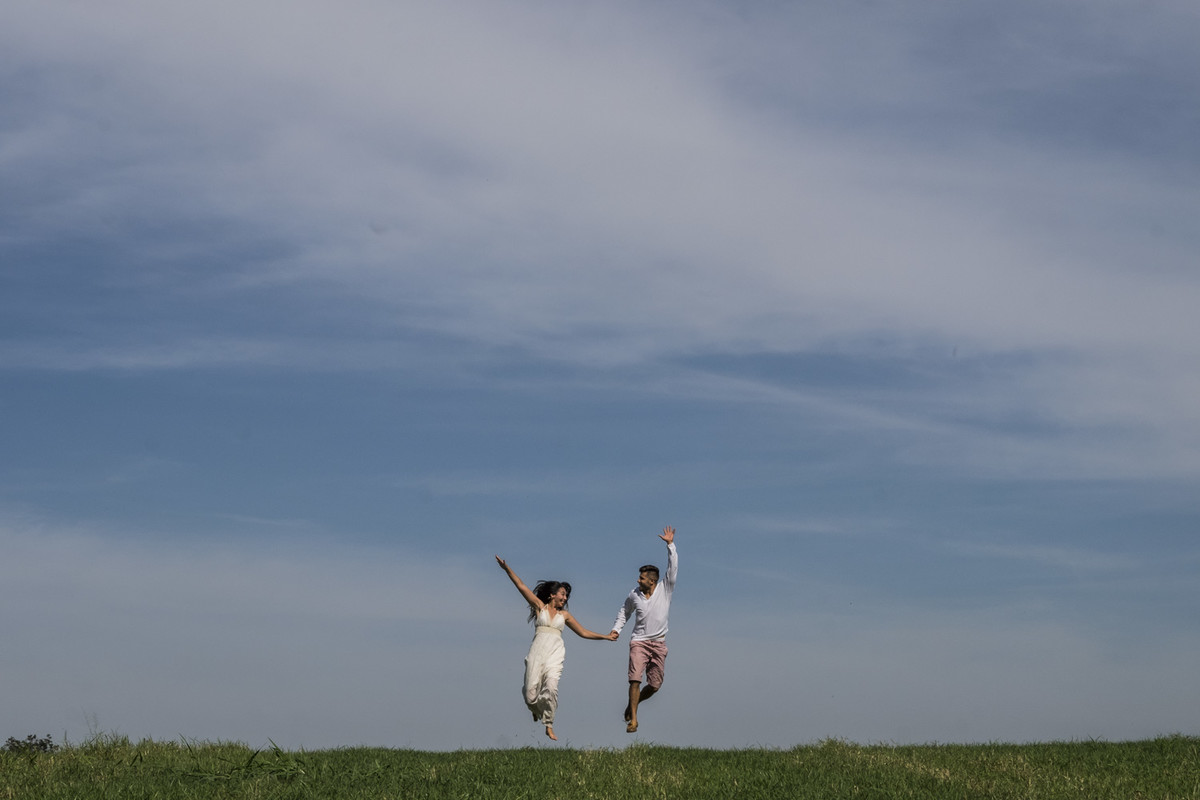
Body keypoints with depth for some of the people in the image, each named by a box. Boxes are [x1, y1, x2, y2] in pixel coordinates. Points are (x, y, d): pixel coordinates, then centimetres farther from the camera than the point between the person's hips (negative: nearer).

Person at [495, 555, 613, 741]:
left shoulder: (564, 614, 19)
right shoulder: (539, 606, 13)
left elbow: (584, 632, 25)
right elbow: (521, 586, 7)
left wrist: (605, 637, 19)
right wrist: (507, 568, 0)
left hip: (555, 653, 1)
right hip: (538, 650, -1)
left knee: (551, 687, -21)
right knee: (531, 691, -6)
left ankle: (549, 725, -9)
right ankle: (536, 710, 30)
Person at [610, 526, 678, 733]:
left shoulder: (665, 589, -3)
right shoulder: (634, 594, 3)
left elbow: (673, 568, -12)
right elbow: (624, 611, 21)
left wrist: (670, 545, -19)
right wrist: (616, 629, 12)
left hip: (659, 644, 0)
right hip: (639, 641, 0)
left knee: (655, 685, 2)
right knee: (635, 679, -17)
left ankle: (632, 705, 28)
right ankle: (633, 719, -14)